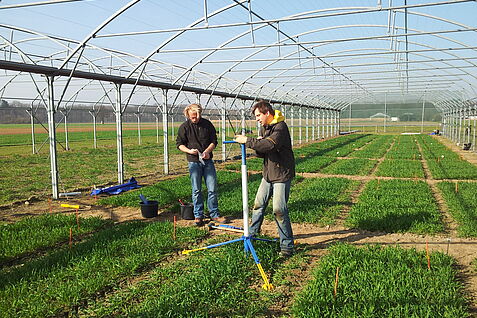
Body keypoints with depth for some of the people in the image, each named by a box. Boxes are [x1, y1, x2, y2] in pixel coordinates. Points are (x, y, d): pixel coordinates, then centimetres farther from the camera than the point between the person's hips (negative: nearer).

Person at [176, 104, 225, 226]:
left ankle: (214, 214, 15)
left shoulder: (207, 124, 2)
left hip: (208, 161, 2)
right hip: (194, 161, -2)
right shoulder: (184, 127, -3)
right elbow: (179, 144, 3)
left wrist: (207, 151, -11)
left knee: (212, 189, 3)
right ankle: (198, 216, 15)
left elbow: (214, 141, 7)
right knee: (196, 190, 3)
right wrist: (189, 150, -15)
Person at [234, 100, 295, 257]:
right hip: (268, 173, 8)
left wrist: (247, 141, -26)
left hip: (282, 175, -8)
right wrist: (257, 146, -11)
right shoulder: (264, 127, 12)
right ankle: (252, 233, 36)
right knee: (258, 204, 16)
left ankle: (287, 246, 2)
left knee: (279, 210, -9)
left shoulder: (280, 127, -17)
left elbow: (269, 145, -34)